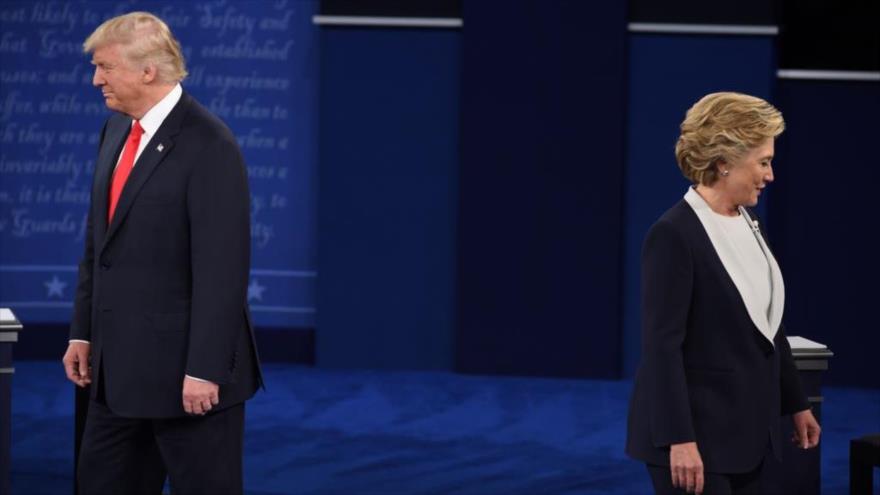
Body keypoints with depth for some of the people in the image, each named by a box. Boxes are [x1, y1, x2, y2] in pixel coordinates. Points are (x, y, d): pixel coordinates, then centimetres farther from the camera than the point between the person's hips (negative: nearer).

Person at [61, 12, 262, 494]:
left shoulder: (209, 146, -17)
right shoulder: (117, 129, 10)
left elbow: (223, 267, -20)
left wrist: (204, 370, -21)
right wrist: (83, 332, 14)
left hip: (185, 368, -9)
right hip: (119, 364, 9)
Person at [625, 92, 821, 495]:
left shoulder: (747, 222, 10)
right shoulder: (674, 234, -16)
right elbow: (662, 344, -20)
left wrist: (796, 403, 21)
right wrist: (679, 439, -24)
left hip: (746, 428, 9)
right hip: (696, 431, -9)